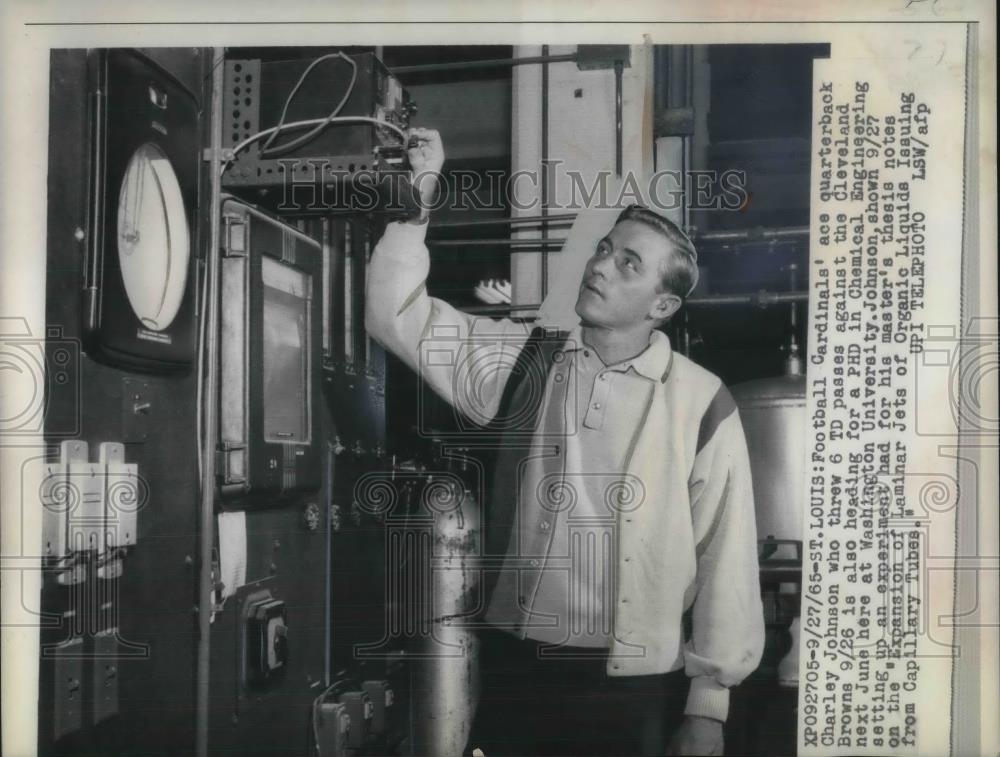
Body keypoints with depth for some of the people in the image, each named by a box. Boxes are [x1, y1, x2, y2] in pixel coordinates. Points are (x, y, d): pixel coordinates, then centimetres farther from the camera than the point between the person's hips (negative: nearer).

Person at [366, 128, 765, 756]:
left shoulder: (701, 404, -7)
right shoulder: (522, 363, 2)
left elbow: (726, 558, -5)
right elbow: (399, 315, 1)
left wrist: (707, 707, -3)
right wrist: (417, 201, -10)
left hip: (635, 689, -2)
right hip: (515, 671, 3)